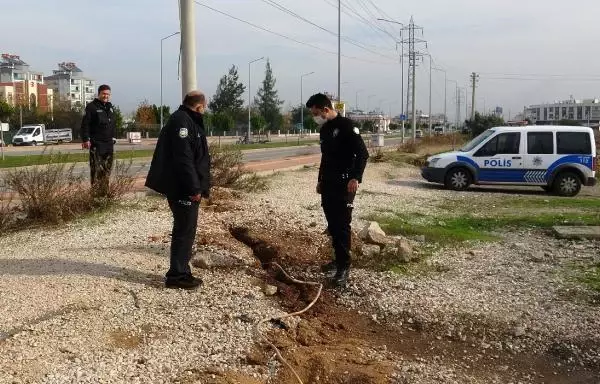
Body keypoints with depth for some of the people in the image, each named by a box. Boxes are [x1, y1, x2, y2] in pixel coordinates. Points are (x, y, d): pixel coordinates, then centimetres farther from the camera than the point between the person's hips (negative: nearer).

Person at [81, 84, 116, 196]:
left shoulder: (110, 107, 16)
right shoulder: (92, 107, -7)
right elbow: (85, 124, -11)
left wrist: (113, 138, 19)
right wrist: (86, 139, -16)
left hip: (109, 143, 7)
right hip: (96, 143, -7)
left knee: (107, 168, 11)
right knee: (96, 169, -9)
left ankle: (105, 191, 19)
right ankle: (95, 192, -7)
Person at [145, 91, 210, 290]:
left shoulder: (187, 120, 17)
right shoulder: (181, 121, -16)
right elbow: (183, 158, -24)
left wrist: (198, 187, 18)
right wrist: (194, 188, -23)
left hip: (187, 188, 11)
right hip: (183, 189, -11)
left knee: (186, 230, 15)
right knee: (184, 231, -4)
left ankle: (181, 272, 23)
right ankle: (177, 275, 3)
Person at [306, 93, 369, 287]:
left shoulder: (346, 125, -12)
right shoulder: (324, 130, 15)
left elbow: (363, 153, -18)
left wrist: (356, 178, -27)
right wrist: (320, 180, 24)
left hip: (344, 184, -9)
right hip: (328, 184, 9)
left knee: (342, 225, -9)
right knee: (332, 225, 11)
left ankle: (344, 266, -4)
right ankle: (338, 259, 22)